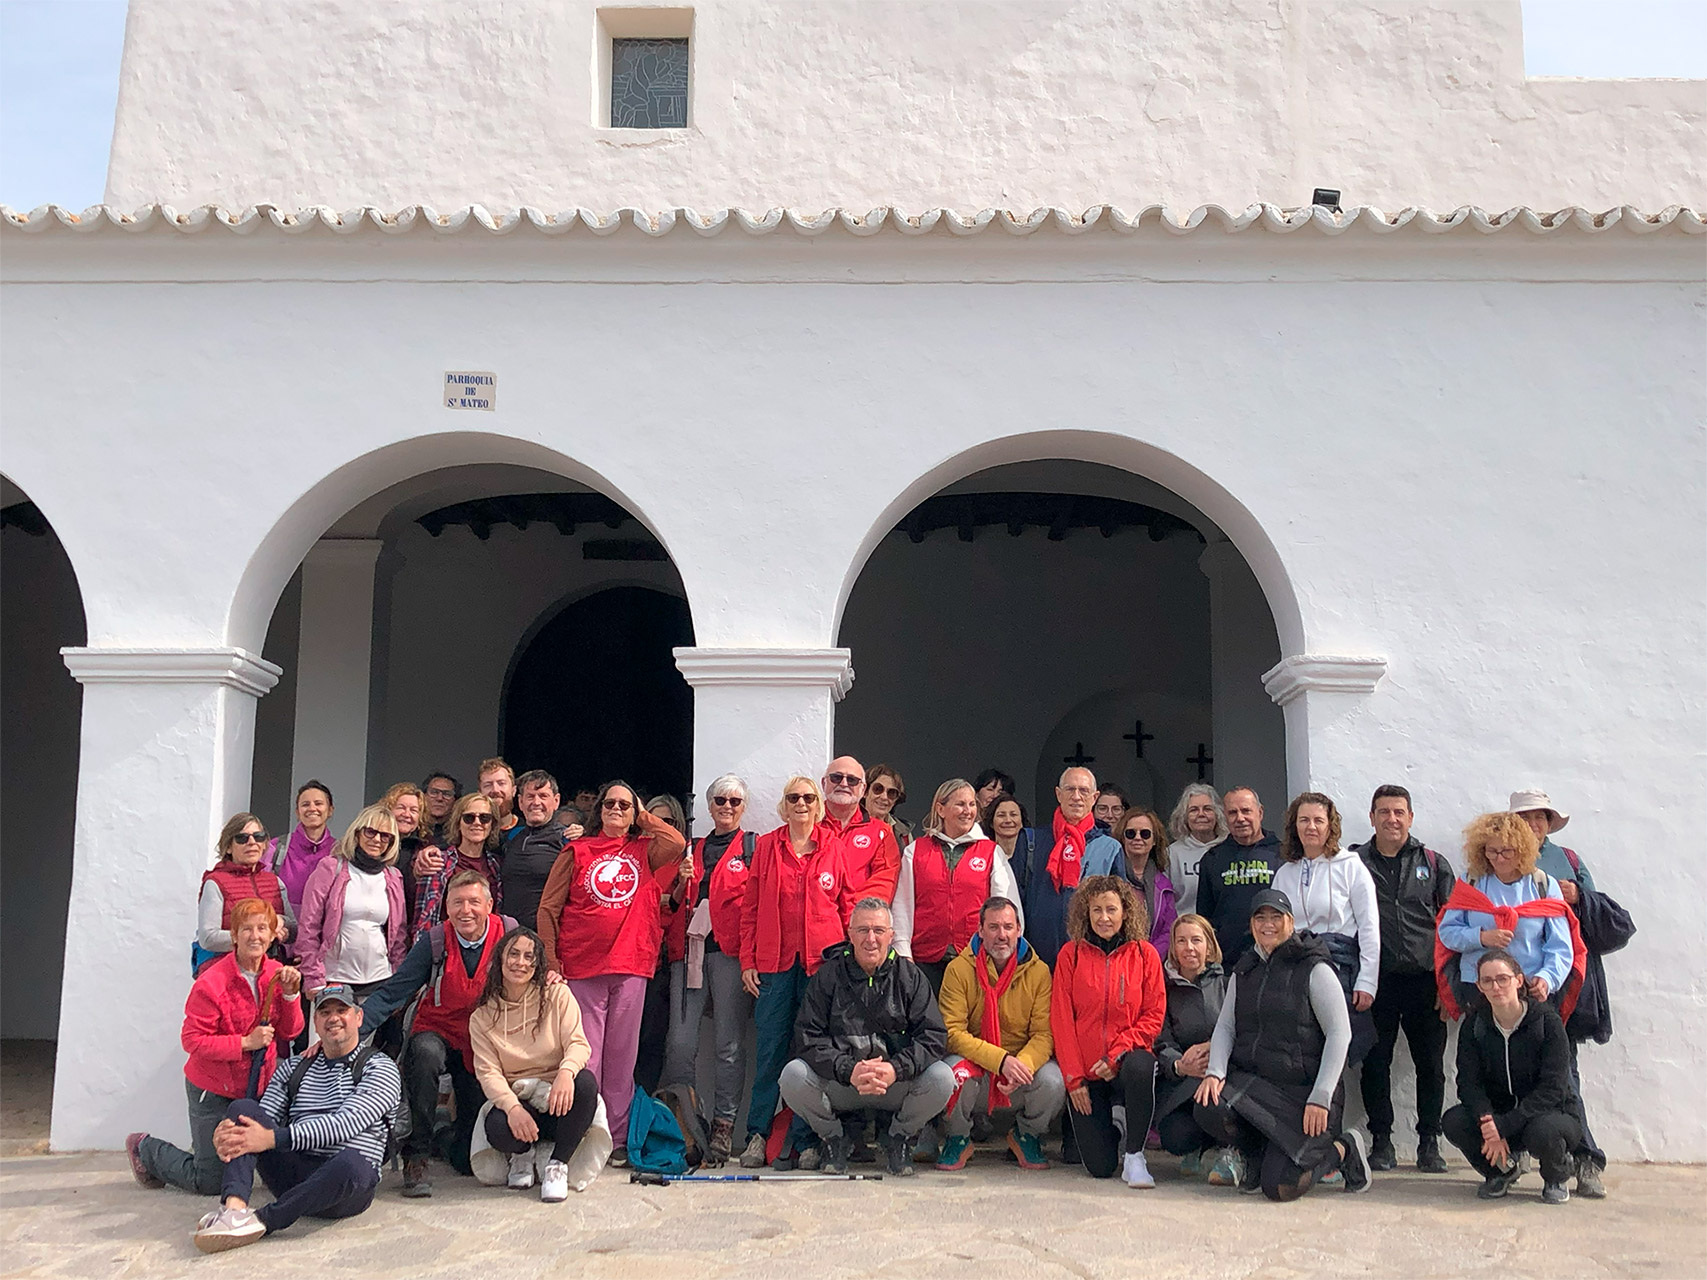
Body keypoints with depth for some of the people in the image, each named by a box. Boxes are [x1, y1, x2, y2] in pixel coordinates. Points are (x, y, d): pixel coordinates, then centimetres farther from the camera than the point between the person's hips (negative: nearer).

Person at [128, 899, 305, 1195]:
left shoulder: (277, 974, -2)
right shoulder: (212, 983, -21)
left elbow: (290, 1032, -1)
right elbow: (193, 1040, -20)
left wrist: (290, 994, -17)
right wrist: (246, 1042, -25)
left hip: (258, 1088, 6)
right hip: (214, 1090, -6)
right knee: (211, 1182, 6)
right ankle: (145, 1149, 29)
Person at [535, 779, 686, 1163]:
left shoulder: (645, 850, 12)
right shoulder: (578, 852, 8)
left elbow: (677, 844, -11)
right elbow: (548, 908, 5)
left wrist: (645, 818, 5)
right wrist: (550, 959, -4)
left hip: (632, 964, 1)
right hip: (583, 965, -1)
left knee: (622, 1052, 5)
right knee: (585, 1054, -2)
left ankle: (617, 1137, 10)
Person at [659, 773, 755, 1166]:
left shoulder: (753, 846, 10)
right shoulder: (693, 850, 23)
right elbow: (673, 904, 24)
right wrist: (681, 885, 3)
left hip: (730, 950, -4)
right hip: (688, 949, 4)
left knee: (728, 1044, -3)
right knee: (680, 1042, -3)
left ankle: (723, 1127, 4)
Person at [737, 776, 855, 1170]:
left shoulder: (833, 847, 7)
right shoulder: (766, 846, 8)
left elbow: (847, 904, 8)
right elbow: (751, 907, 8)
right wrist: (747, 960, 2)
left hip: (823, 960, 0)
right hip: (775, 961, 0)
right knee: (770, 1048, 1)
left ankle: (802, 1137, 7)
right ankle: (757, 1134, 8)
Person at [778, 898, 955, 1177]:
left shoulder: (909, 976, 1)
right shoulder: (828, 976, 0)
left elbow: (934, 1036, -7)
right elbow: (808, 1036, -9)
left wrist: (897, 1069, -25)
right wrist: (848, 1071, -25)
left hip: (897, 1085, 0)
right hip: (837, 1086, 0)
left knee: (942, 1077, -27)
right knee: (793, 1075, -27)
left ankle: (900, 1139, 4)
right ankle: (835, 1139, 4)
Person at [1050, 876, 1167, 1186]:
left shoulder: (1144, 954, 0)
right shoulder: (1071, 954, 1)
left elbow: (1154, 1015, -3)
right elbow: (1061, 1019, 0)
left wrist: (1117, 1055, -15)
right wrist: (1074, 1077, -7)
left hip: (1128, 1058, 0)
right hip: (1084, 1070, 1)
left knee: (1139, 1067, -38)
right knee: (1100, 1167, -7)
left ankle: (1134, 1155, -15)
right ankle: (1111, 1135, 32)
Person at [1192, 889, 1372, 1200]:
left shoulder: (1315, 970, -4)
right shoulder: (1243, 972, 14)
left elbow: (1340, 1033, -9)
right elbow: (1225, 1026, 10)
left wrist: (1320, 1098, -16)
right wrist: (1215, 1071, -11)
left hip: (1303, 1091, -5)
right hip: (1250, 1080, 5)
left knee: (1281, 1186, -19)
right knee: (1209, 1108, -28)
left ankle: (1341, 1150, 12)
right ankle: (1248, 1153, 6)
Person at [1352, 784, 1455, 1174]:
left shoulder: (1433, 864, 11)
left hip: (1424, 980, 1)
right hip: (1376, 981, -1)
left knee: (1431, 1064, 4)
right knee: (1375, 1062, 2)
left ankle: (1429, 1142, 15)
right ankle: (1381, 1141, 12)